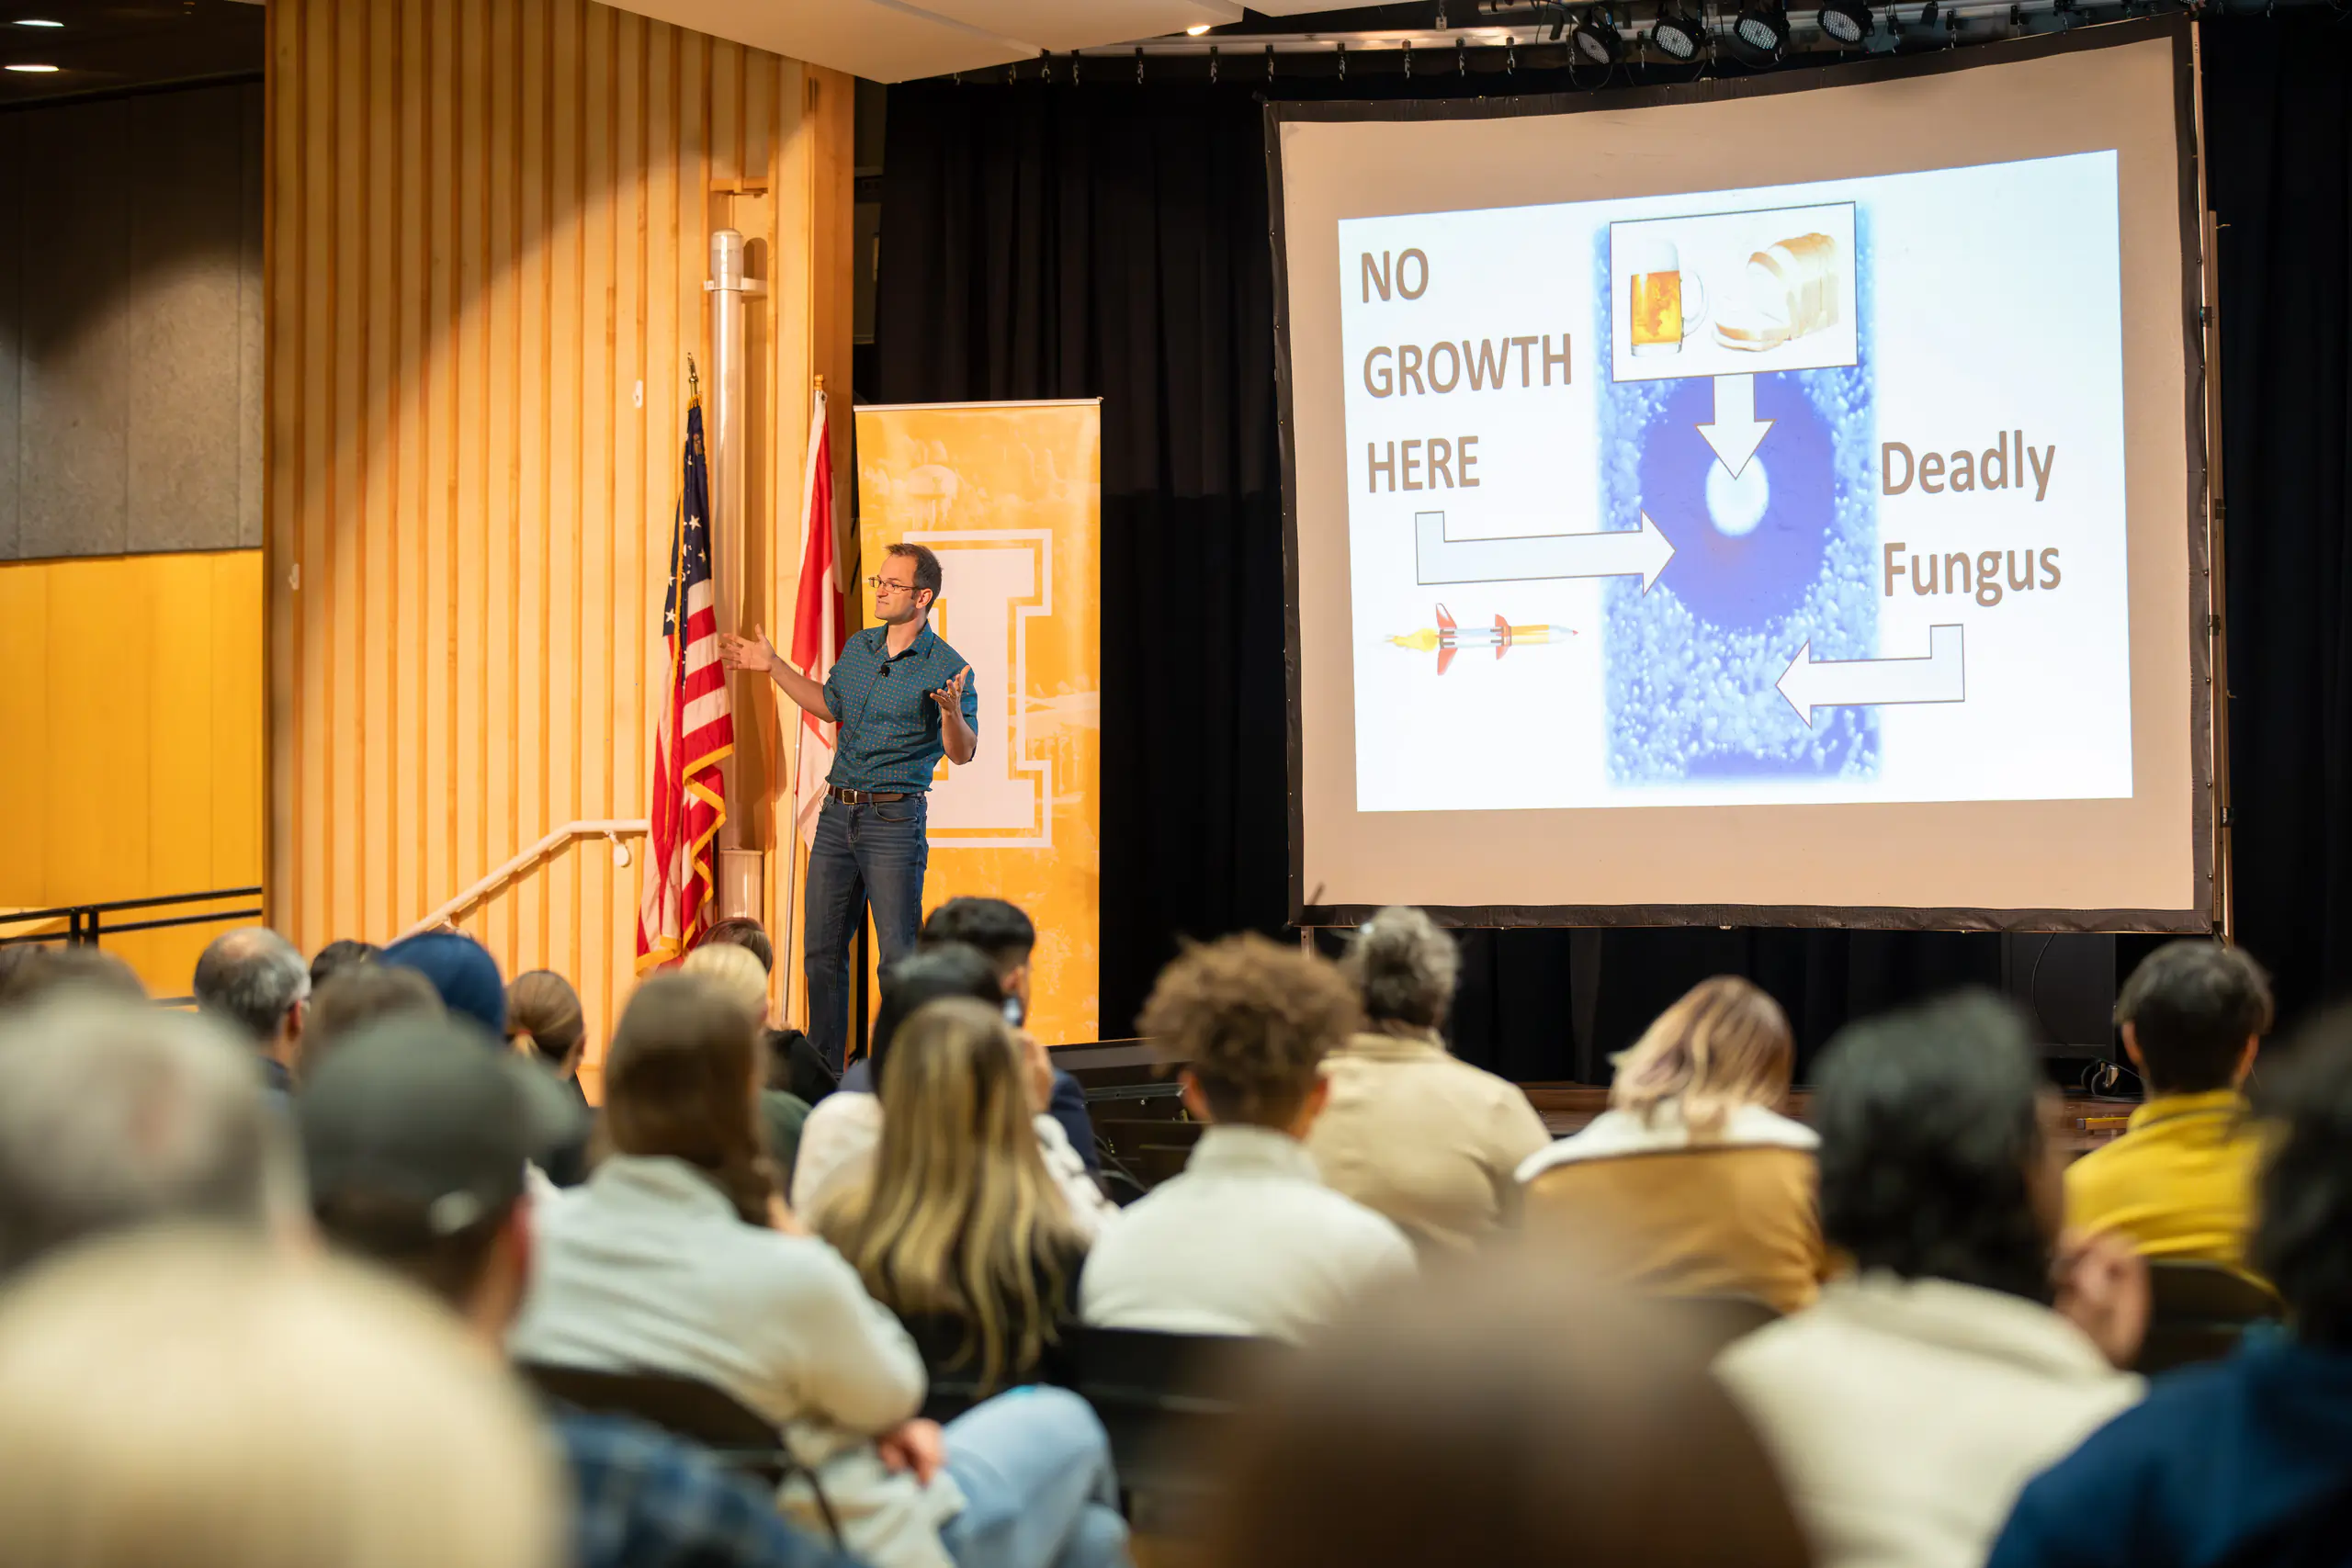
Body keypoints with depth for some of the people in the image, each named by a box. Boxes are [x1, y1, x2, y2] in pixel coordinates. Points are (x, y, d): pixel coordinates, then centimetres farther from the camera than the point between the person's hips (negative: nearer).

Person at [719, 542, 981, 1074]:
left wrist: (951, 712, -31)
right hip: (838, 812, 6)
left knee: (900, 955, -7)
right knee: (822, 950, 9)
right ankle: (822, 1071, 19)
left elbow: (963, 754, -11)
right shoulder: (858, 647, 11)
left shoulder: (948, 669, -9)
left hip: (894, 819, -6)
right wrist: (772, 666, 23)